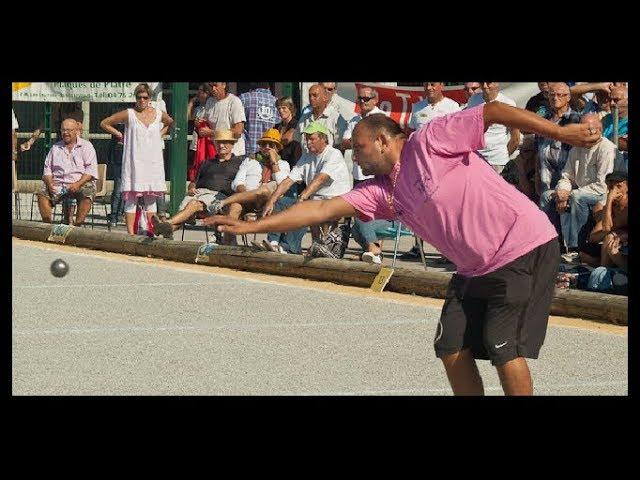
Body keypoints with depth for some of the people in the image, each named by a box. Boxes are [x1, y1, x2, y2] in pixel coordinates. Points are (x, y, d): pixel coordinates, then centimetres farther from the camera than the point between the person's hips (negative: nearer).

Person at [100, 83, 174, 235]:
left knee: (151, 198, 7)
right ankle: (131, 233, -5)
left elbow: (170, 122, 29)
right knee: (131, 198, -5)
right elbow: (104, 123, 2)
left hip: (153, 162, 3)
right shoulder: (129, 114, -3)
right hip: (134, 162, -3)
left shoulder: (159, 114, 7)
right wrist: (121, 135, -1)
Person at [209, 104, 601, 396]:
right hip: (476, 270, 8)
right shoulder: (382, 191, 9)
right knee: (453, 350, 4)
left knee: (506, 351, -15)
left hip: (525, 249, -8)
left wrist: (561, 132, -19)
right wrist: (250, 226, 5)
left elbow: (492, 112, -15)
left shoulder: (428, 142, -11)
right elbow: (323, 209, 8)